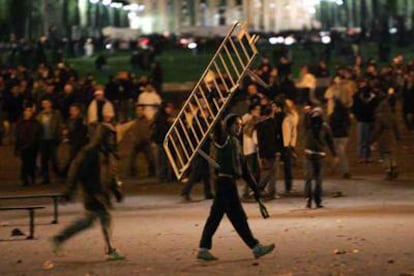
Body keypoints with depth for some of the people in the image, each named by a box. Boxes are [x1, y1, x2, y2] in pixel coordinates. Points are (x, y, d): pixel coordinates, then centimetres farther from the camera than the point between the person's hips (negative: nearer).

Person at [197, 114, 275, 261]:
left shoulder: (235, 142, 19)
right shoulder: (224, 139, -5)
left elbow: (243, 167, 22)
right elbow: (218, 128, -28)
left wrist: (254, 187, 21)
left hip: (229, 182, 9)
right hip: (225, 181, -9)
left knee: (215, 216, 8)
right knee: (238, 216, -4)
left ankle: (203, 249, 9)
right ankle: (256, 247, -2)